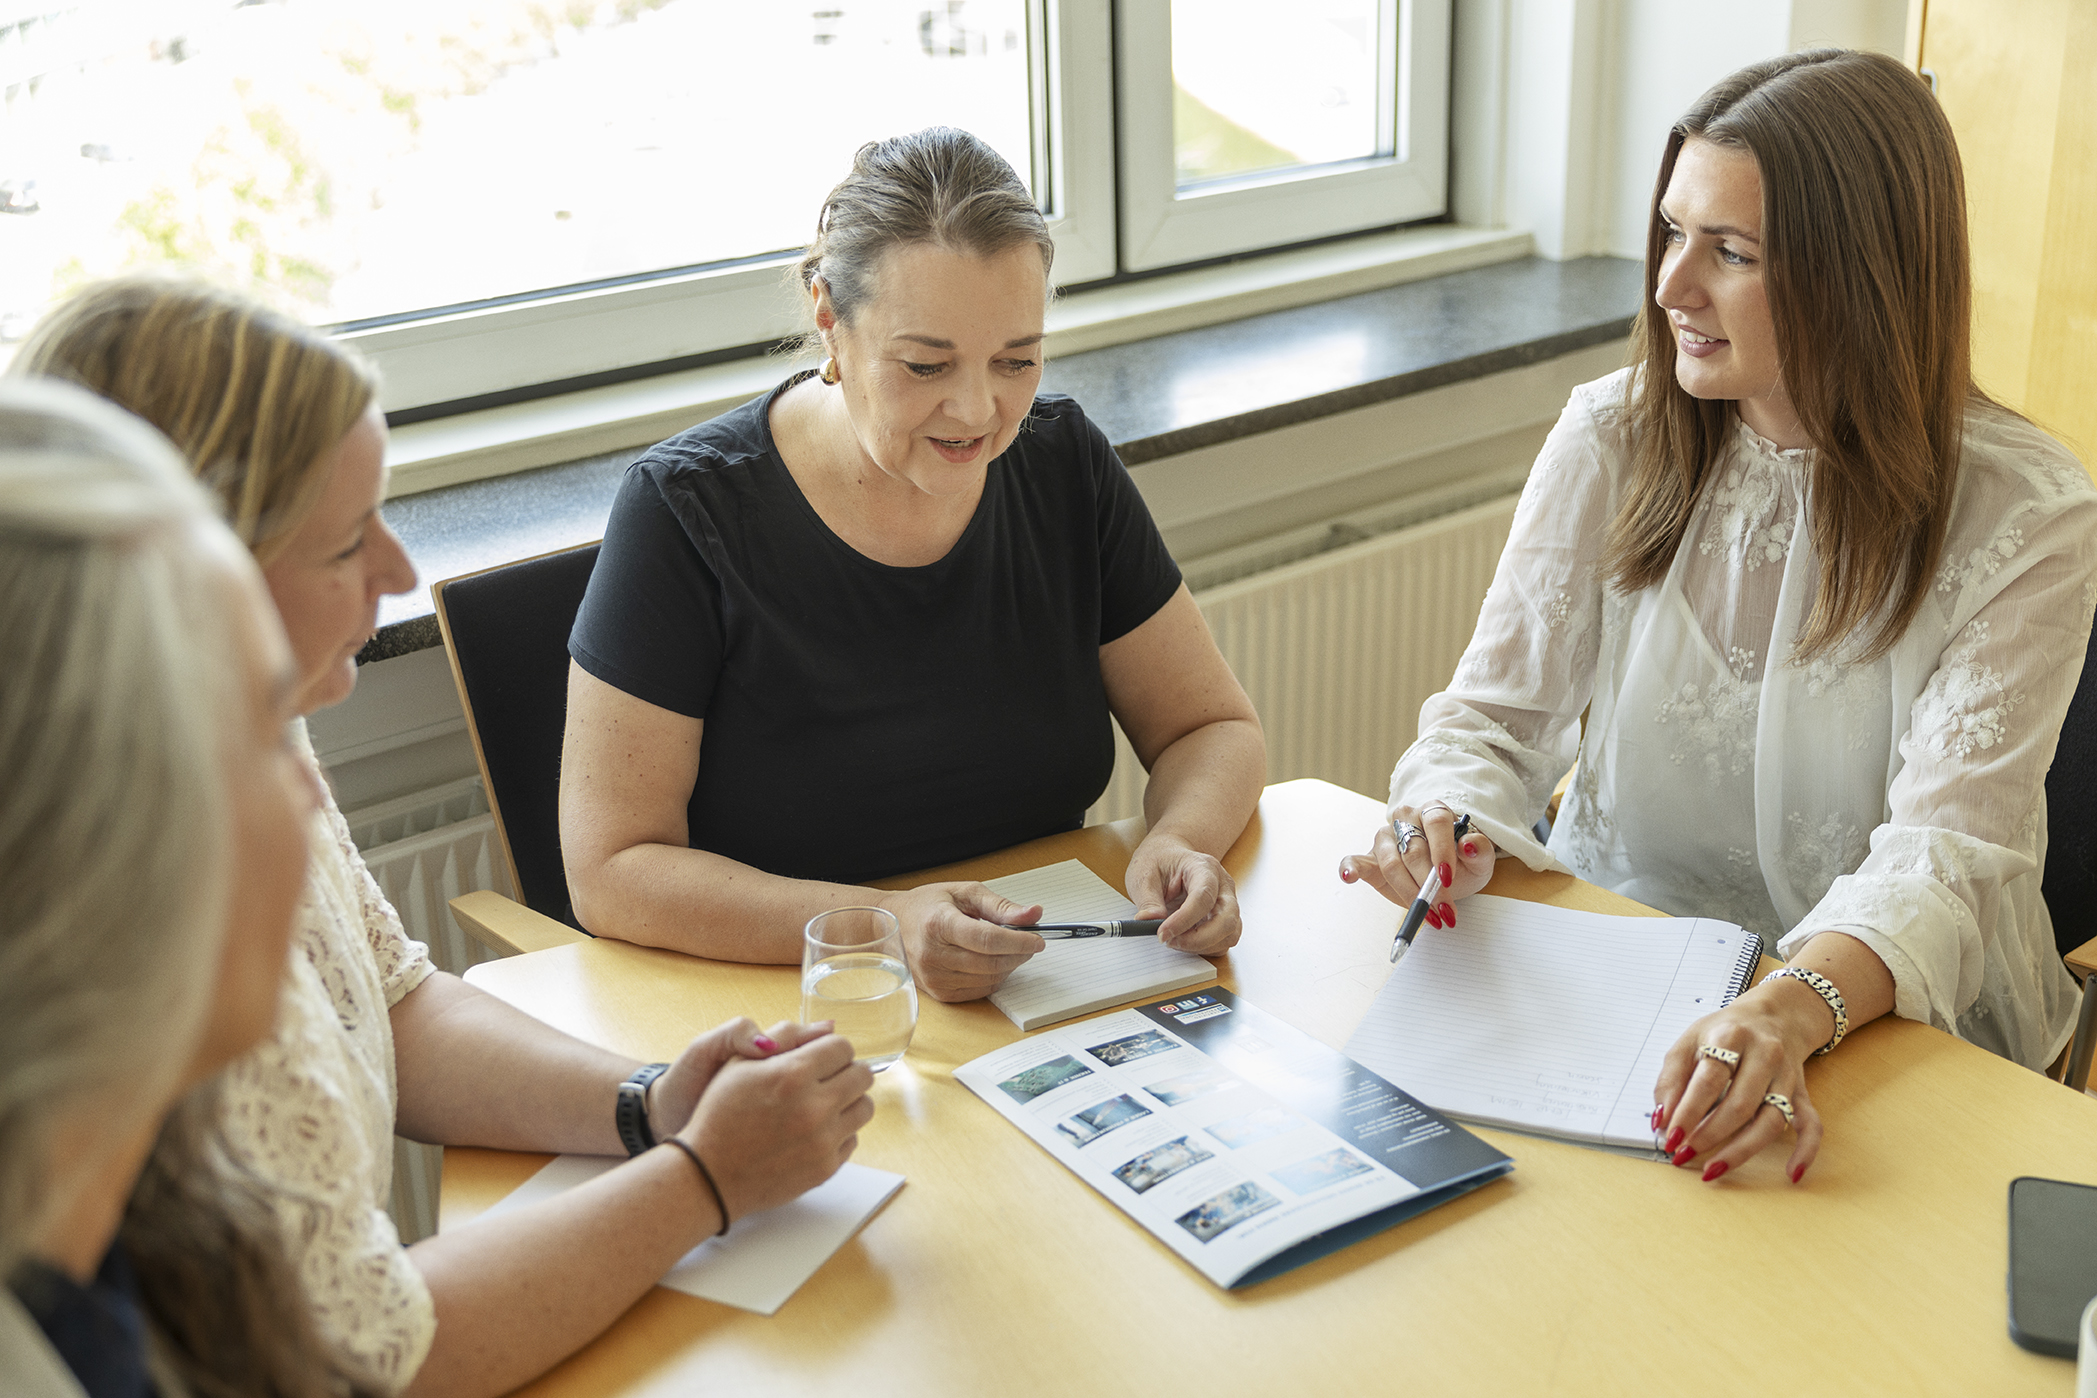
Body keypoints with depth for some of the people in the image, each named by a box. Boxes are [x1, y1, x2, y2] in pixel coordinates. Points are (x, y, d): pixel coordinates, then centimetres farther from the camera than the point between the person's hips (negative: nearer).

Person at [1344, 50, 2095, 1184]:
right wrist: (1453, 831, -25)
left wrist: (1795, 1009, -42)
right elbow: (1494, 714, -1)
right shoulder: (1613, 439, -3)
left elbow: (1945, 851, -21)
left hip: (1897, 1026, -3)